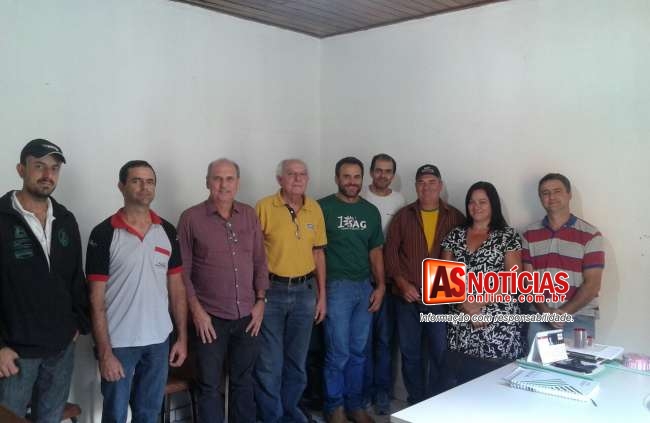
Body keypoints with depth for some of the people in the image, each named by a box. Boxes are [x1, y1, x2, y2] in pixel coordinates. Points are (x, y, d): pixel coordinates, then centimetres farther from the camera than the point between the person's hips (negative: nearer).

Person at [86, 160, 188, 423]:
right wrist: (104, 352, -13)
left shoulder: (168, 231, 4)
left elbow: (176, 287, 8)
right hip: (118, 343, -3)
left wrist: (182, 337, 4)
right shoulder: (104, 234, -9)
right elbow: (97, 300, -10)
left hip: (159, 341, 4)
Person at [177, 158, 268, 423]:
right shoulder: (191, 218, -6)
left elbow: (260, 262, 10)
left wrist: (260, 301, 3)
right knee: (210, 385, 9)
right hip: (210, 317, -3)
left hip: (247, 316, 3)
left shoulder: (249, 215, 5)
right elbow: (183, 270, -6)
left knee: (244, 381, 16)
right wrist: (197, 311, -10)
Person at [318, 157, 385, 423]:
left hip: (365, 287, 5)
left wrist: (380, 286, 6)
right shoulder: (323, 208, -5)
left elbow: (375, 251, 14)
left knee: (358, 352, 12)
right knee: (338, 352, -2)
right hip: (336, 287, -5)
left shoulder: (371, 211, 11)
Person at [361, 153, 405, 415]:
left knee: (385, 338, 8)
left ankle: (382, 392, 19)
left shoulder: (400, 202, 6)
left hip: (389, 278, 2)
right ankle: (364, 390, 18)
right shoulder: (360, 200, -2)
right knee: (364, 337, 4)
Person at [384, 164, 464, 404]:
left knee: (441, 352, 2)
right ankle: (415, 402, 24)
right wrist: (403, 284, -7)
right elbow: (390, 252, 3)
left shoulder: (455, 217, 3)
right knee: (410, 352, 10)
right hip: (407, 296, 2)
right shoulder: (403, 216, 5)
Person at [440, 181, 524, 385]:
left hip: (499, 324, -3)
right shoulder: (455, 236, 11)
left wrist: (480, 303, -14)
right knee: (462, 388, 4)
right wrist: (465, 304, -10)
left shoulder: (508, 236, 1)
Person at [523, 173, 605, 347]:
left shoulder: (590, 235, -2)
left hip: (579, 318, -2)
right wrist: (545, 311, -11)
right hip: (540, 318, 2)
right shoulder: (530, 235, 7)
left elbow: (592, 284, -7)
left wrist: (564, 312, -16)